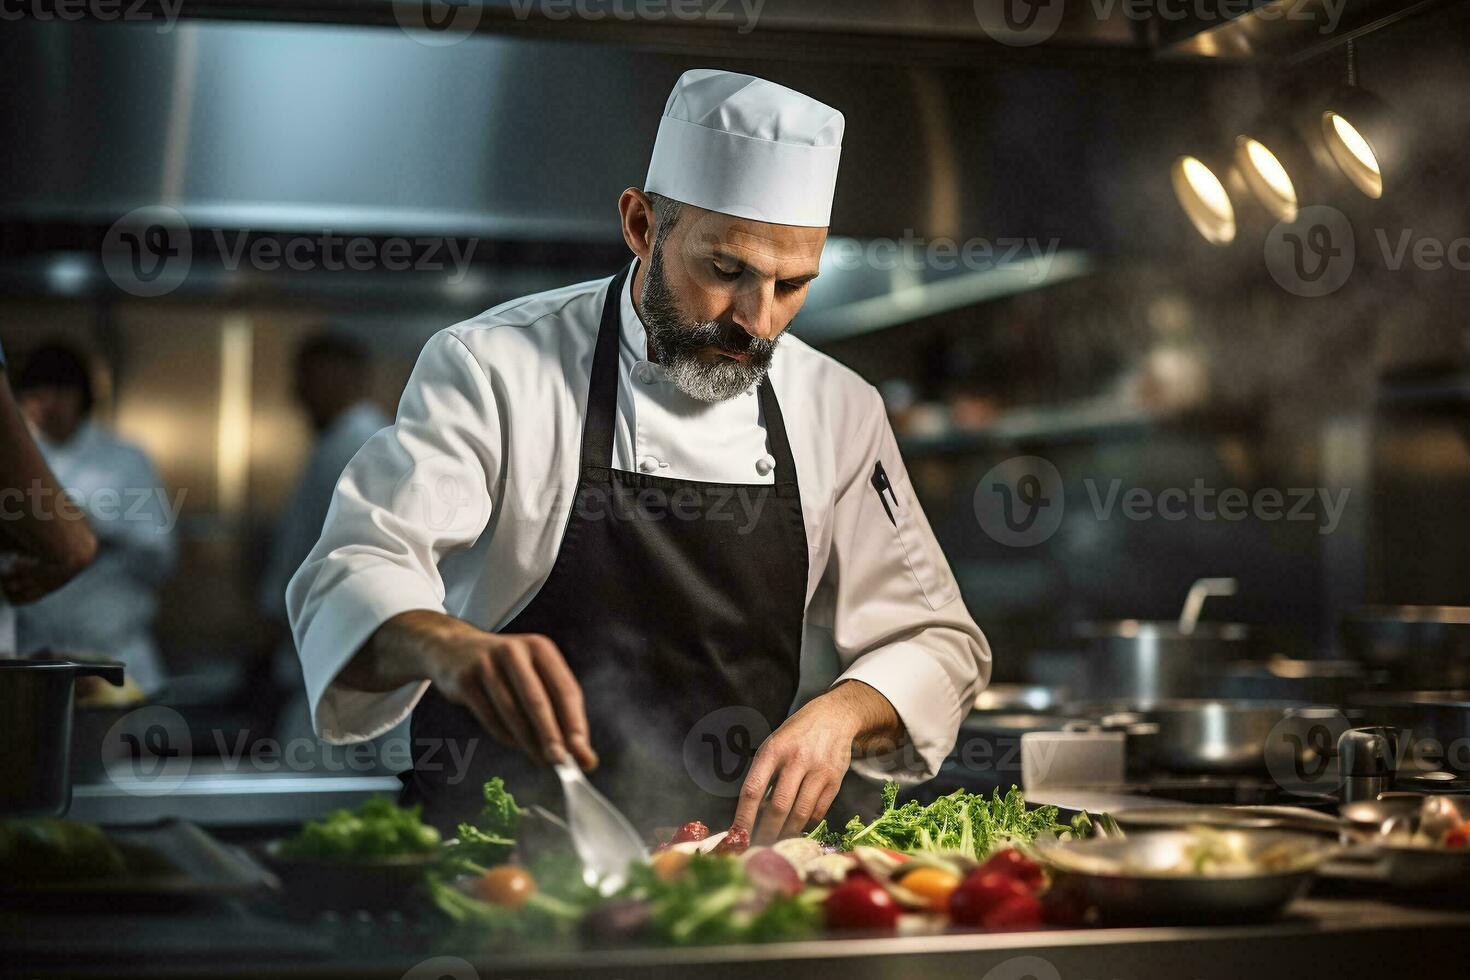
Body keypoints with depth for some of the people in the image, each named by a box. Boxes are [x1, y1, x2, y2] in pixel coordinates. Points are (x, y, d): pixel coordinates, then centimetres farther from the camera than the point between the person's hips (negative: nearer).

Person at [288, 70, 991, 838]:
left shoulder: (838, 409, 7)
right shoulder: (494, 368, -5)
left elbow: (934, 641, 11)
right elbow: (353, 578, -14)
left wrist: (842, 712, -11)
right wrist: (452, 646, -36)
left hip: (718, 864, 3)